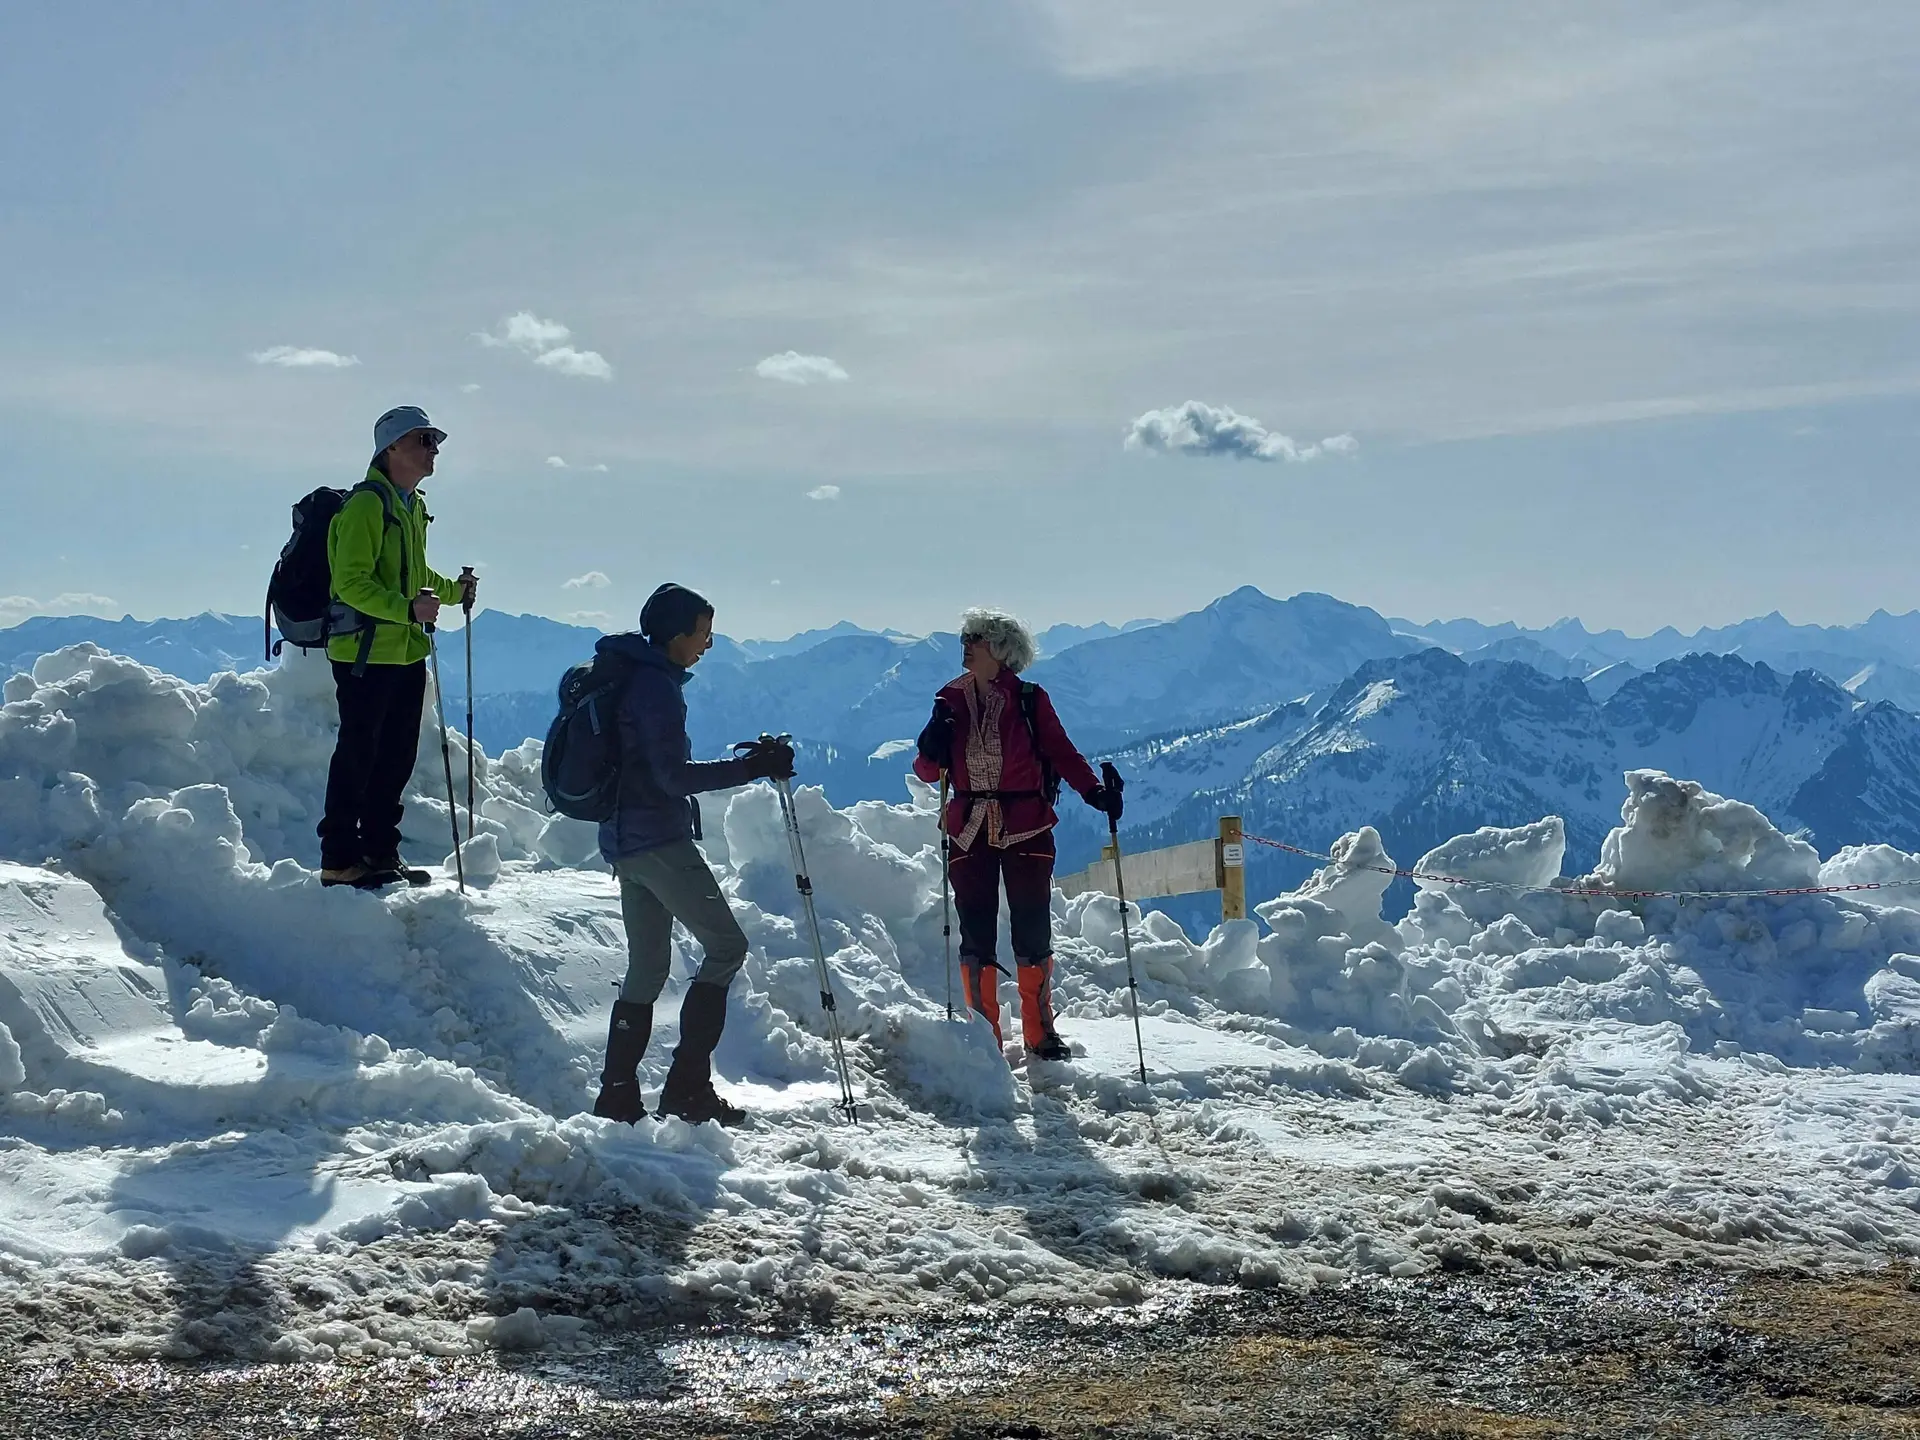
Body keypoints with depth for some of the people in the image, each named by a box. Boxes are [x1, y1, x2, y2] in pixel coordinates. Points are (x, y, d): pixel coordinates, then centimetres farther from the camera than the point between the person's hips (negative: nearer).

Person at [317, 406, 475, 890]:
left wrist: (452, 591, 13)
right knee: (358, 754, -4)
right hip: (366, 651, -9)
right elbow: (352, 582, -21)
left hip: (407, 651, 9)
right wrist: (408, 608, -30)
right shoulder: (367, 505, -14)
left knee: (398, 755, 13)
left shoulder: (414, 505, 15)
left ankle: (380, 852, 23)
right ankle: (339, 859, 3)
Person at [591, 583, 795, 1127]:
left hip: (623, 839, 10)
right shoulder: (655, 684, -15)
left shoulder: (625, 674, 16)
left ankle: (617, 1095, 12)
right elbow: (673, 776, -21)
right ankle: (687, 1084, -10)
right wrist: (752, 767, -21)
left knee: (647, 967, 15)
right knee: (726, 945, -5)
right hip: (659, 839, -10)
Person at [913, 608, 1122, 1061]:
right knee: (976, 934, 3)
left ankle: (1040, 1031, 14)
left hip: (1025, 830, -2)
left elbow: (1061, 751, -2)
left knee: (1032, 931, 2)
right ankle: (983, 1034, 11)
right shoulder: (951, 701, 5)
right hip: (970, 832, 2)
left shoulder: (1029, 700, -3)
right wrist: (932, 747, -15)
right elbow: (929, 771, 7)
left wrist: (1094, 790, -17)